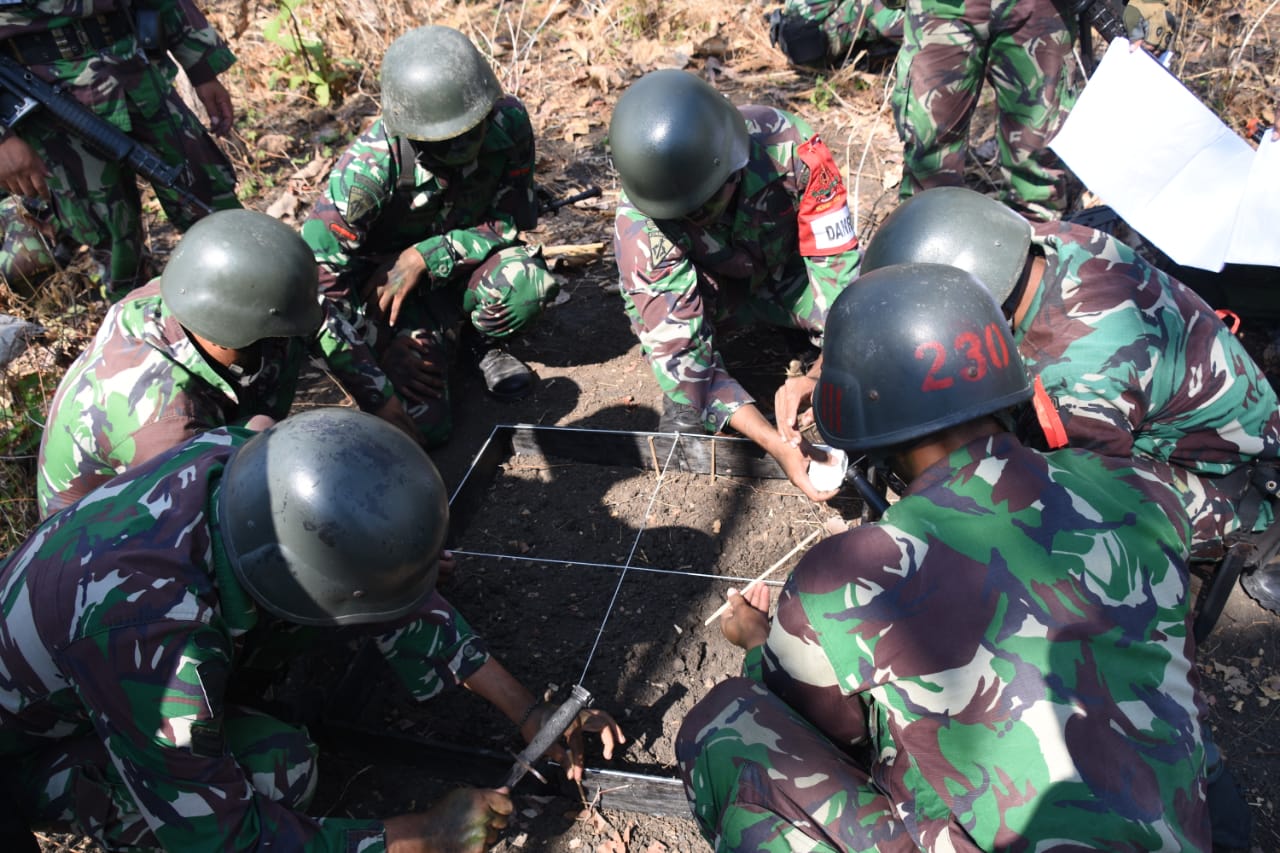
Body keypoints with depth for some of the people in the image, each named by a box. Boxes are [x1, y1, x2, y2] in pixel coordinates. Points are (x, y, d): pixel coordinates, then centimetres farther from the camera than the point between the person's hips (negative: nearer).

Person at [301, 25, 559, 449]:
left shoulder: (508, 122, -22)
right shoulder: (371, 166, -30)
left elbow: (513, 219, -13)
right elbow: (317, 269, -25)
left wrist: (423, 256, -24)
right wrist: (379, 347, -22)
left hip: (462, 265, 3)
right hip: (387, 283, -2)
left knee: (529, 278, -32)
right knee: (425, 424, -17)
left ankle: (484, 344, 2)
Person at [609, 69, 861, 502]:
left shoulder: (790, 147, -34)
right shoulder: (638, 222, -33)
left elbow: (839, 264, -29)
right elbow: (676, 348, -34)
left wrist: (817, 376, -47)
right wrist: (775, 445, -44)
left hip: (792, 269, 1)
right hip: (717, 287, 0)